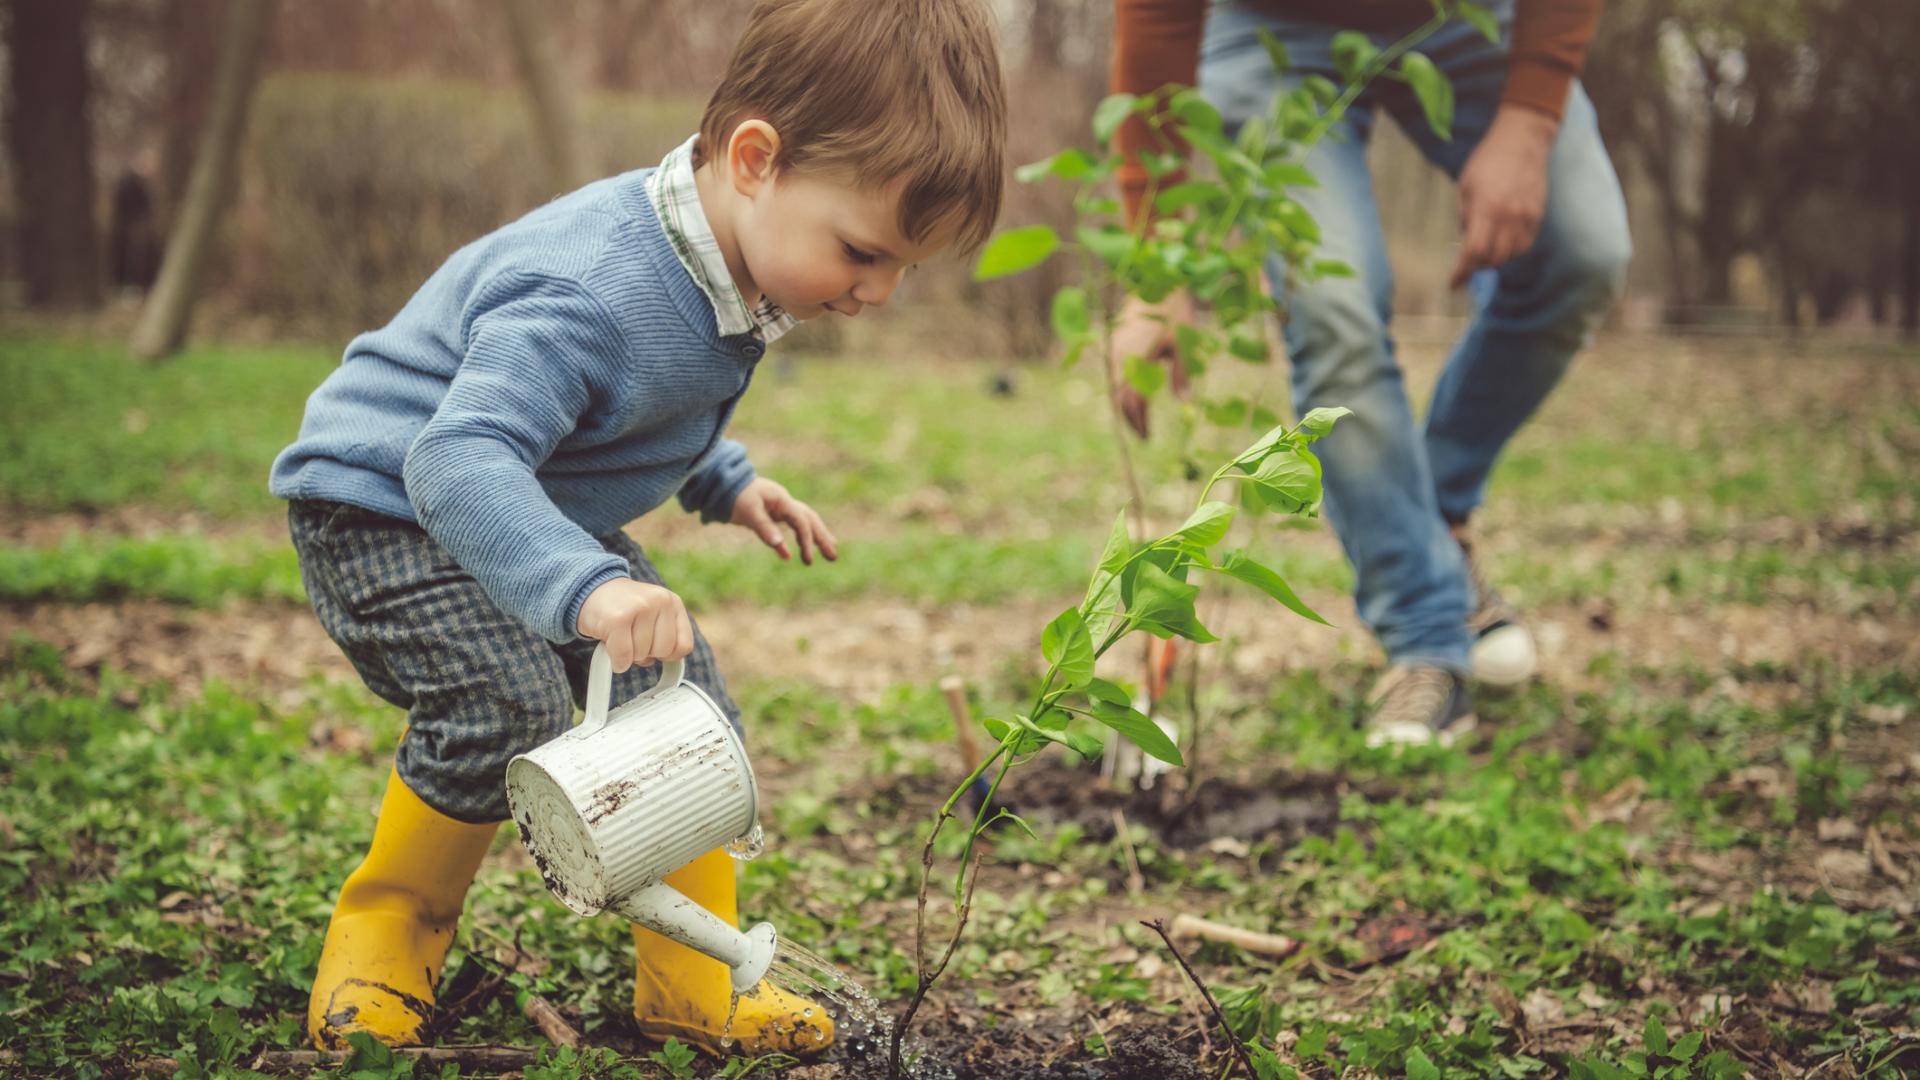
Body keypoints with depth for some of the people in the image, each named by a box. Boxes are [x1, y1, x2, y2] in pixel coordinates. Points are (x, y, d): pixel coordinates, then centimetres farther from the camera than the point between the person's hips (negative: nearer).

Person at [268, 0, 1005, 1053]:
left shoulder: (722, 268, -7)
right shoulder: (591, 295, -38)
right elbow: (457, 461, -47)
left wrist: (723, 481, 7)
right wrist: (584, 587, -59)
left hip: (542, 512, 9)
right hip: (384, 503, -9)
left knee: (677, 687, -1)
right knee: (510, 699, -26)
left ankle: (699, 980, 9)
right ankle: (383, 929, 1)